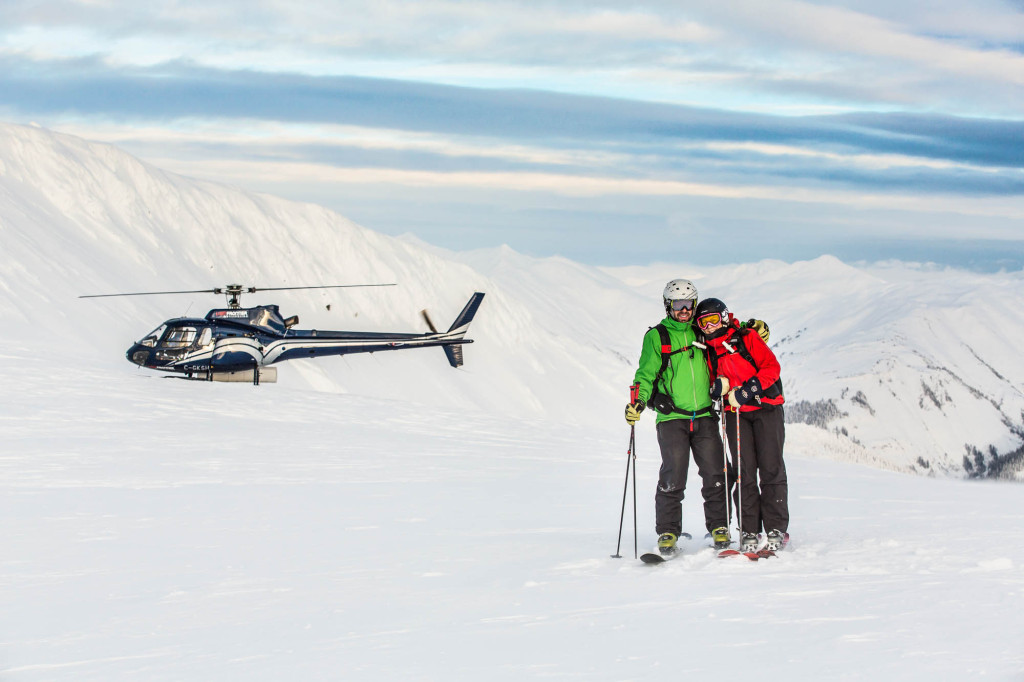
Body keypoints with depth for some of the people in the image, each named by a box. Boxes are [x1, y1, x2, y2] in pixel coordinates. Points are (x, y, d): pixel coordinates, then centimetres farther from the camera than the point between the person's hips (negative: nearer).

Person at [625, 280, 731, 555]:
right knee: (673, 477, -9)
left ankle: (719, 526, 9)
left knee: (715, 474, -3)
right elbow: (646, 373, 4)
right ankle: (667, 532, 0)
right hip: (671, 418, -3)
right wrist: (638, 401, -12)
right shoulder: (656, 336, 7)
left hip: (705, 416, 3)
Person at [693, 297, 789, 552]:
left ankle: (777, 530, -4)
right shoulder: (708, 351, 12)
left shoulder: (747, 337, -1)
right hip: (735, 414, 4)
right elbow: (712, 380, 15)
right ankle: (749, 532, -2)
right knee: (744, 472, -3)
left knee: (771, 469, -6)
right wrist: (717, 387, -9)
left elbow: (772, 366, -7)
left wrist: (749, 389, -17)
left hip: (766, 408, -3)